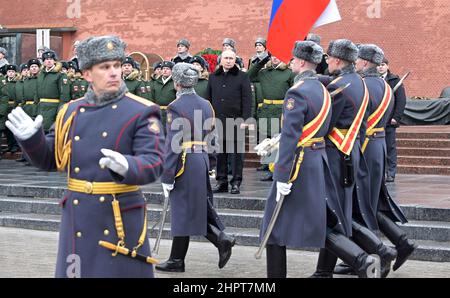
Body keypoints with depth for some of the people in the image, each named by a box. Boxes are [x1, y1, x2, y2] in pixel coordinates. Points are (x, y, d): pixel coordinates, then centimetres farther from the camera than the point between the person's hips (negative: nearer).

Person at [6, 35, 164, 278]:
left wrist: (126, 166, -36)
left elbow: (154, 163, -15)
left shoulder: (141, 112, -5)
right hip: (77, 219, 4)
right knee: (75, 271, 10)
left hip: (121, 221, -4)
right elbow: (49, 159, 14)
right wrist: (31, 137, -6)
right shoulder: (71, 112, 9)